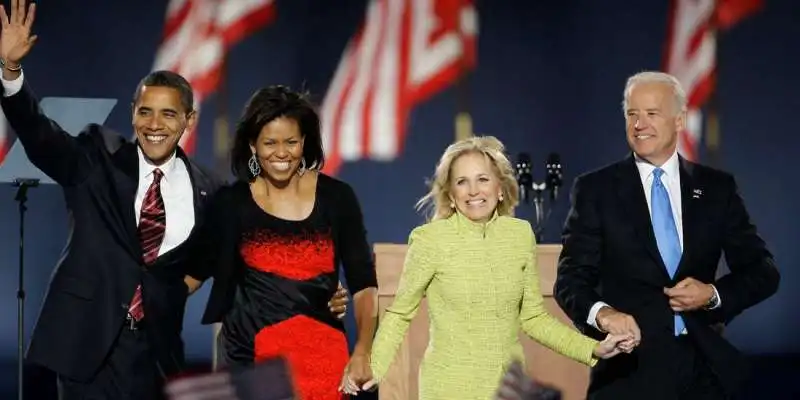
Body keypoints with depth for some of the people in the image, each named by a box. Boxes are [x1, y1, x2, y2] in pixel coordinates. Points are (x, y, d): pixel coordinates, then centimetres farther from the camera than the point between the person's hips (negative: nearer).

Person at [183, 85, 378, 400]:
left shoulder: (336, 197, 1)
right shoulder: (232, 202, 3)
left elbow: (363, 283, 1)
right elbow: (195, 272, 10)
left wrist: (362, 351, -11)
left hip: (320, 355, 0)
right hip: (249, 355, 0)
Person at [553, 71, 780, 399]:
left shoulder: (717, 188, 6)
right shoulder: (596, 189, 0)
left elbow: (763, 272, 8)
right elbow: (572, 277, -6)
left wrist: (714, 294, -11)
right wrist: (601, 312, -27)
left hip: (704, 363, 2)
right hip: (631, 363, -2)